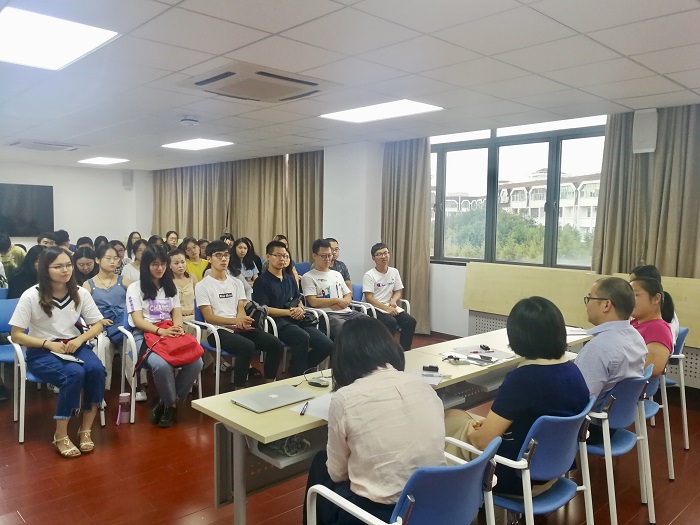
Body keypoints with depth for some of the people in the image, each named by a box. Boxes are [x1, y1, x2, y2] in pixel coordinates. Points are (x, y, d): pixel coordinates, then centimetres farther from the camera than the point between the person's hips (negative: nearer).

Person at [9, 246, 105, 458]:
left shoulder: (80, 293, -2)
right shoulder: (31, 296, -12)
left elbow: (98, 325, 5)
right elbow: (16, 335, -8)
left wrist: (80, 339, -15)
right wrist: (49, 344, -21)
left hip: (74, 346, 4)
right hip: (41, 352, -3)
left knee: (96, 369, -29)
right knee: (74, 374, -33)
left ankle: (86, 430, -14)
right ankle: (61, 436, -18)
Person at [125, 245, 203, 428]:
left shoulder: (171, 287, 17)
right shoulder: (135, 288, 2)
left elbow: (177, 314, 9)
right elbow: (138, 320, -7)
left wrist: (177, 328, -16)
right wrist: (160, 331, -24)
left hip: (170, 335, 4)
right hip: (145, 335, -4)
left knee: (196, 362, -25)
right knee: (162, 365, -37)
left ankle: (167, 403, -5)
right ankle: (171, 405, -8)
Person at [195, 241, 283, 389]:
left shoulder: (236, 283, 18)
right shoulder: (202, 286, 2)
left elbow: (241, 309, 8)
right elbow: (209, 317, -6)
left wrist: (242, 320, -18)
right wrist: (235, 321, -22)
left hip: (240, 328, 5)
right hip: (218, 330, -5)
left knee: (275, 344, -17)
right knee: (247, 346, -35)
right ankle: (239, 391, -20)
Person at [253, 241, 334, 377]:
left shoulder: (290, 279, 23)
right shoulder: (262, 281, 2)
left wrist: (300, 309, 0)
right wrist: (289, 312, -11)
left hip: (296, 320, 7)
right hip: (277, 321, -6)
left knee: (327, 345, -13)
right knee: (303, 337, -36)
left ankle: (299, 369, 8)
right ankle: (297, 374, -16)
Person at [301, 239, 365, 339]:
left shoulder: (337, 274, 26)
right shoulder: (308, 277, 6)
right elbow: (313, 302, -5)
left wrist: (343, 303, -2)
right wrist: (336, 300, -2)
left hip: (346, 311, 7)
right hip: (327, 314, -6)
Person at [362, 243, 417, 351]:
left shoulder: (394, 272, 9)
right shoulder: (369, 275, -7)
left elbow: (397, 292, 14)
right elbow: (369, 298, -13)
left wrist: (393, 301, -9)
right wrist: (386, 308, -22)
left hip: (390, 306, 6)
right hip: (375, 309, -5)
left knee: (410, 321, -17)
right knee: (391, 322, -33)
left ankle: (404, 351, -4)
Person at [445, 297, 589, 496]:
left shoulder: (522, 378, -28)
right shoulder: (573, 370, -4)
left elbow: (483, 440, -21)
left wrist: (471, 431, 2)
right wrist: (486, 424, 8)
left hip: (518, 477, -8)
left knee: (453, 418, 13)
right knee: (459, 417, 19)